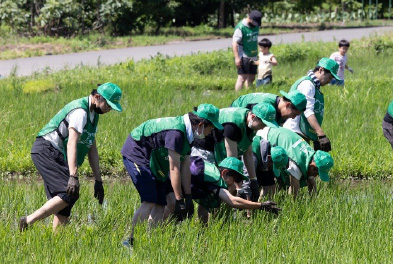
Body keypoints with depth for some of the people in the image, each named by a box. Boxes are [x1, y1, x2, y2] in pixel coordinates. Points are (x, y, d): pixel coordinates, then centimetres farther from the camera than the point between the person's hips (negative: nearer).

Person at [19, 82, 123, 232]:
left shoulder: (93, 114, 16)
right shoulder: (80, 111, -16)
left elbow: (92, 149, 20)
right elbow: (72, 144, -26)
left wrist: (98, 180, 17)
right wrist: (73, 177, -34)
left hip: (55, 155, 10)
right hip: (46, 150, -10)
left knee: (64, 203, 4)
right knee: (70, 193, -20)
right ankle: (28, 222, -23)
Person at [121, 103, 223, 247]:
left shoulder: (187, 133, 3)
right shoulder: (176, 132, -28)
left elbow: (185, 168, 5)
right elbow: (174, 169, -26)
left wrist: (188, 197, 3)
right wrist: (179, 200, -23)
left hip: (154, 161, 10)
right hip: (136, 155, -10)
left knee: (160, 203, 2)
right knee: (149, 202, -19)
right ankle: (131, 241, -17)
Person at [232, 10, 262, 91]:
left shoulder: (256, 26, 9)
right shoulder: (241, 27, -14)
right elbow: (235, 42, -18)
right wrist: (237, 58, -23)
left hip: (253, 56, 8)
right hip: (244, 56, -8)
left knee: (251, 78, 9)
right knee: (242, 77, -13)